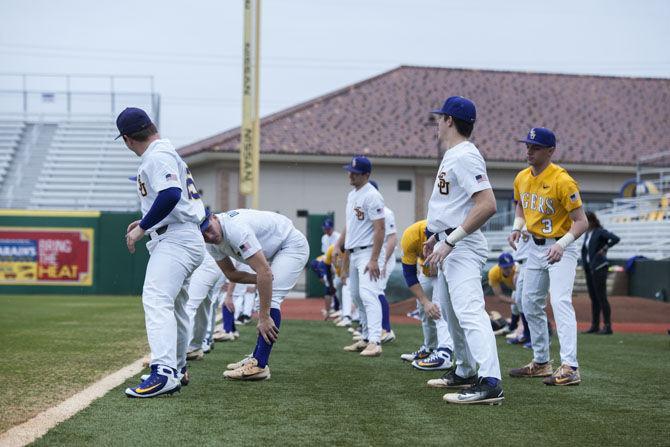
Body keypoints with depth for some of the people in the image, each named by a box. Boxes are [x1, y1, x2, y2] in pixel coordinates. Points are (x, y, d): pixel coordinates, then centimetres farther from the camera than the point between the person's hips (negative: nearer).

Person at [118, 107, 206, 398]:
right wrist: (148, 222, 26)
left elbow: (171, 194, -26)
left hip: (175, 240, -11)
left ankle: (163, 373, -32)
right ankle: (178, 370, 31)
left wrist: (142, 228, -20)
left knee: (156, 300, -21)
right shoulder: (168, 153, 21)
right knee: (174, 306, 20)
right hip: (186, 241, 11)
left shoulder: (158, 156, -11)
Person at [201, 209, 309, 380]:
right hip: (273, 252, 10)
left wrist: (264, 317, -37)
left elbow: (264, 272, -38)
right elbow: (231, 274, 1)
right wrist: (262, 279, -16)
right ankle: (257, 357, 25)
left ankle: (259, 365, -28)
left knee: (270, 298, -23)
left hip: (293, 245, -10)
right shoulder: (212, 243, -8)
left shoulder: (236, 229, -35)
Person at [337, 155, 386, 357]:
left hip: (368, 252, -10)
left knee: (368, 295, -19)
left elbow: (380, 229, -20)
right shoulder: (352, 195, 14)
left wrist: (374, 260, -25)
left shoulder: (372, 196, -15)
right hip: (354, 253, 10)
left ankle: (375, 342, -25)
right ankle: (366, 338, 21)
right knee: (357, 296, 13)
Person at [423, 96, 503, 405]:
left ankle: (490, 383, -30)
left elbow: (487, 205, -26)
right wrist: (436, 236, 25)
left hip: (463, 248, -11)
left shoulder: (465, 156, -16)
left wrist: (450, 240, -26)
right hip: (449, 244, 11)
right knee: (451, 311, 20)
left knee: (469, 310, -22)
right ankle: (465, 372, 32)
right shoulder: (451, 156, 16)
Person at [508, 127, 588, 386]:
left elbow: (581, 221, -22)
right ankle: (541, 362, 26)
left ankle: (570, 368, -28)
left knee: (560, 302, -22)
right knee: (531, 305, 13)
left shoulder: (562, 181, -21)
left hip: (561, 249, -8)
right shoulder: (522, 178, 1)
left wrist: (561, 244, -36)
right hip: (535, 247, 8)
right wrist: (517, 227, 0)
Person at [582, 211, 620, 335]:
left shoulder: (600, 232, -11)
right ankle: (595, 326, 15)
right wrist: (584, 264, 15)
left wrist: (604, 248, -16)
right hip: (589, 269, 9)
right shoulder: (587, 233, 15)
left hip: (599, 268, -9)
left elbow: (616, 239, -24)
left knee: (601, 297, -9)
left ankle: (608, 327, -7)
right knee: (593, 298, 11)